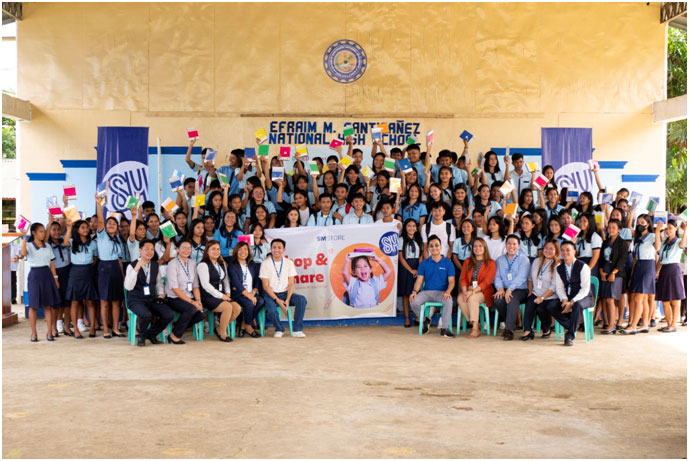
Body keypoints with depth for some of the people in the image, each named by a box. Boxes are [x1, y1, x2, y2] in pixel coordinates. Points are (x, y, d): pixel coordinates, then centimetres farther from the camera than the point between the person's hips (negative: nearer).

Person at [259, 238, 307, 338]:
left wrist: (287, 299, -15)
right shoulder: (265, 263, -2)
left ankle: (297, 330, -18)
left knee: (302, 299, -25)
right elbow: (266, 286, -6)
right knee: (271, 310, -32)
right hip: (271, 294, -2)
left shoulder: (289, 263, 5)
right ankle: (279, 329, -1)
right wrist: (277, 300, -16)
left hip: (285, 293, 3)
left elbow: (291, 283, 1)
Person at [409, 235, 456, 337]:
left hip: (442, 292, -2)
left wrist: (447, 292, -22)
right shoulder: (424, 263, 11)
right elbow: (419, 280, 4)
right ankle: (425, 320, 4)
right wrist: (415, 291, -16)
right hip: (427, 292, 2)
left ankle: (445, 329, -26)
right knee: (414, 301, -26)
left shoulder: (448, 263, 5)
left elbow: (451, 281, -1)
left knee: (448, 301, -36)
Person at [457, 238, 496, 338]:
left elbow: (487, 282, -7)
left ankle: (475, 329, -34)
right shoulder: (468, 261, 17)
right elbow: (463, 278, 9)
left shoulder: (490, 263, 3)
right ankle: (476, 325, -22)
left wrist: (472, 292, -20)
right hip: (469, 289, 4)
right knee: (460, 299, -29)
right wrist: (465, 291, -12)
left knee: (472, 298, -35)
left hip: (483, 291, -4)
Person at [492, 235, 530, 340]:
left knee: (512, 299, -35)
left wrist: (510, 289, -24)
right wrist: (500, 288, -14)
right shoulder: (500, 260, 18)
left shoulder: (524, 260, 4)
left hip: (521, 290, -3)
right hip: (505, 289, 3)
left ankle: (509, 329, -31)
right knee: (498, 300, -29)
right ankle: (510, 323, -7)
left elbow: (520, 277, -10)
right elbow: (497, 276, 8)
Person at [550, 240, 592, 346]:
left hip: (583, 298, -5)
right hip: (567, 299, 5)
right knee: (551, 307, -20)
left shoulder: (583, 266, -10)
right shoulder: (559, 268, 7)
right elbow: (559, 288, 7)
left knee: (577, 305, -39)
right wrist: (564, 300, -15)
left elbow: (585, 289, -16)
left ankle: (570, 335, -28)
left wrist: (572, 302, -25)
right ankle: (573, 326, -8)